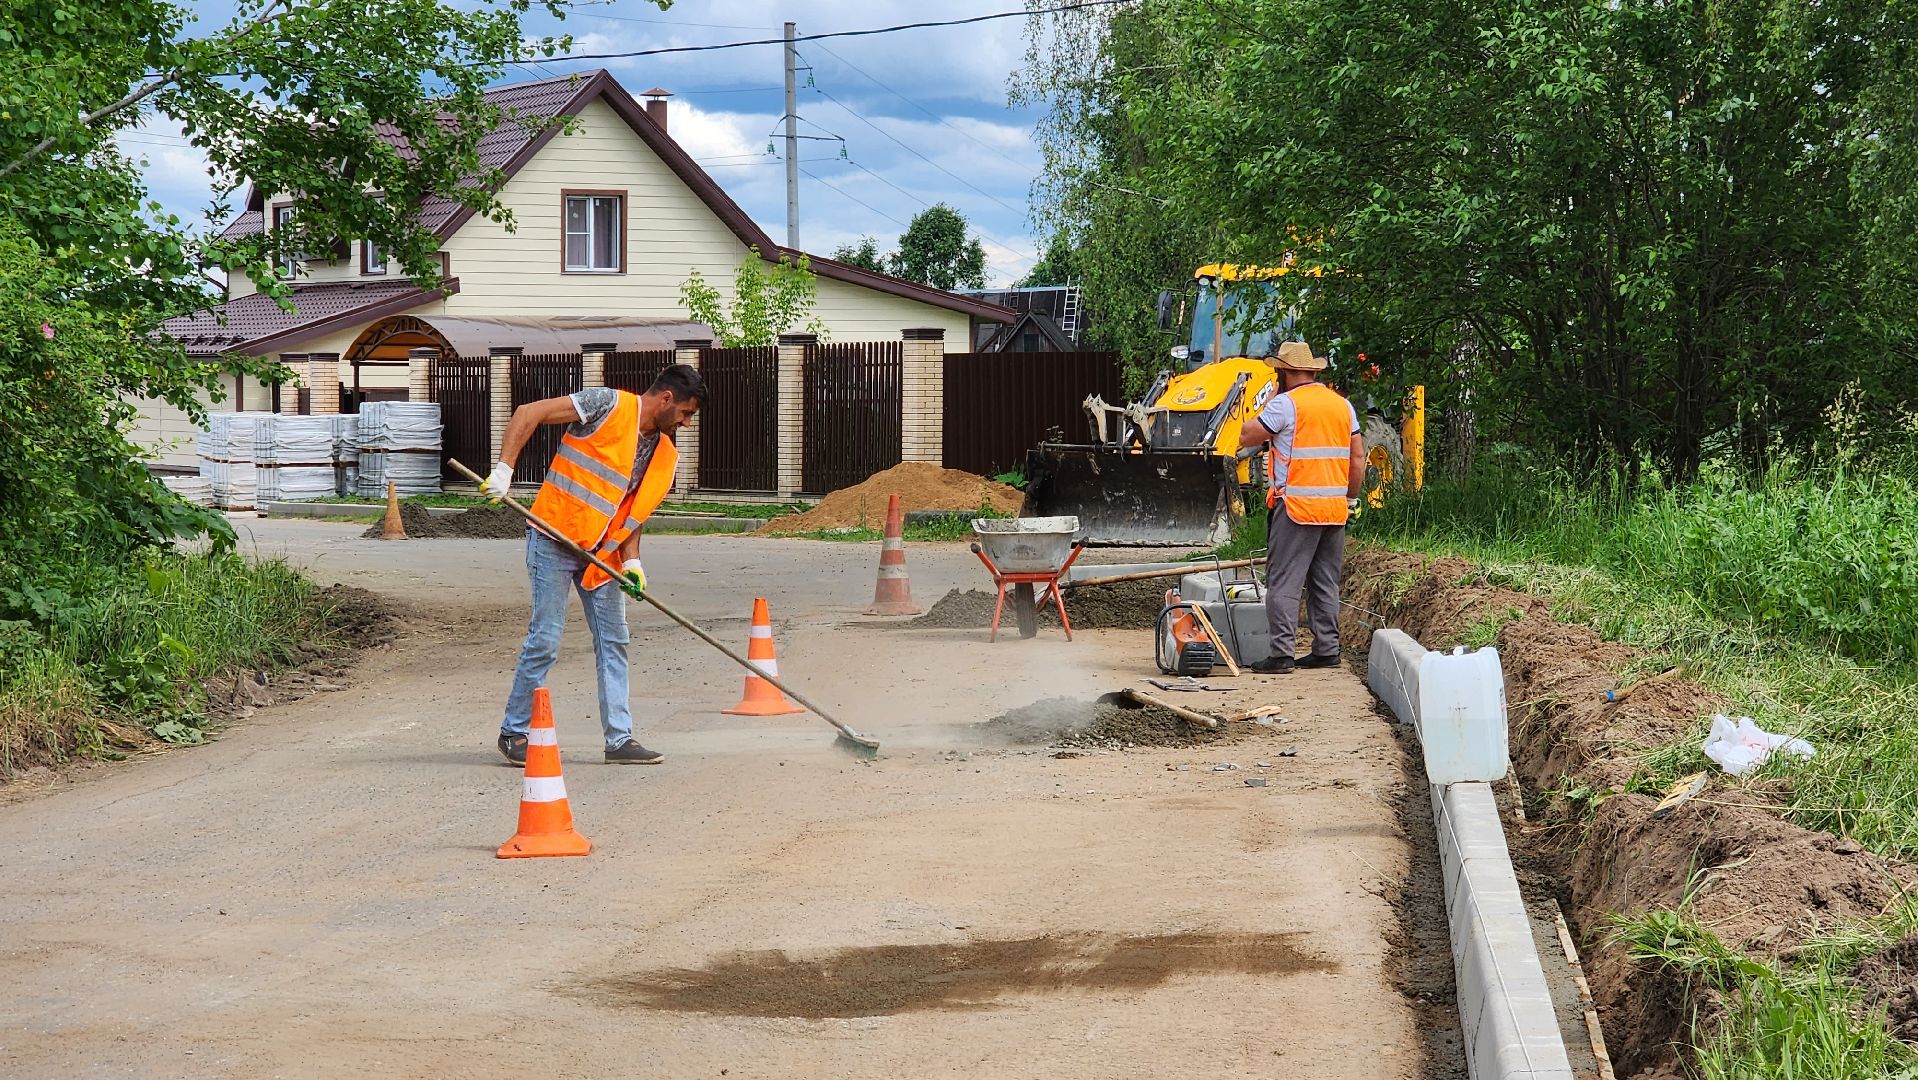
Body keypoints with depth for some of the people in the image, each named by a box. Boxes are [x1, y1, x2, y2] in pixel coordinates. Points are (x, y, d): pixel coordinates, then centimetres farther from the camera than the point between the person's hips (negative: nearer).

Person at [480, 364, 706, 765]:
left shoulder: (665, 455, 9)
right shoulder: (610, 405, -12)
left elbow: (633, 509, 14)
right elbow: (528, 413, -15)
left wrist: (631, 560, -2)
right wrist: (504, 470, -23)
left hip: (600, 552, 7)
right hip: (554, 539, -7)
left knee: (613, 641, 6)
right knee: (545, 640, -6)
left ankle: (620, 739, 12)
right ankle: (514, 732, 8)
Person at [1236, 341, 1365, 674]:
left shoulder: (1285, 403, -7)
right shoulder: (1342, 405, 12)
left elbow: (1247, 437, -4)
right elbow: (1358, 457, 12)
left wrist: (1269, 401, 7)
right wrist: (1351, 500, 18)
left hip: (1296, 507, -6)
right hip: (1335, 509, 6)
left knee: (1283, 583, -5)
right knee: (1326, 584, 14)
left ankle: (1282, 655, -9)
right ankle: (1326, 650, 15)